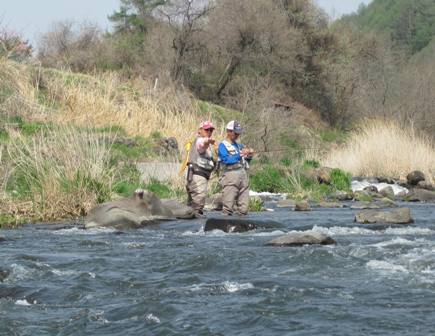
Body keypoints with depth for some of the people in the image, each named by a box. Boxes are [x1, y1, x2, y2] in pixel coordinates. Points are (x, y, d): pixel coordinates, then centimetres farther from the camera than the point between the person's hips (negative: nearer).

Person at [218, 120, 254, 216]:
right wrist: (240, 155, -14)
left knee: (244, 207, 4)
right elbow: (227, 160, -12)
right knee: (228, 206, -12)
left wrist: (249, 155, 6)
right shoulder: (223, 145, 3)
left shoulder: (239, 146, 22)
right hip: (230, 175, -7)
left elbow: (246, 162, 26)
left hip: (243, 175, 7)